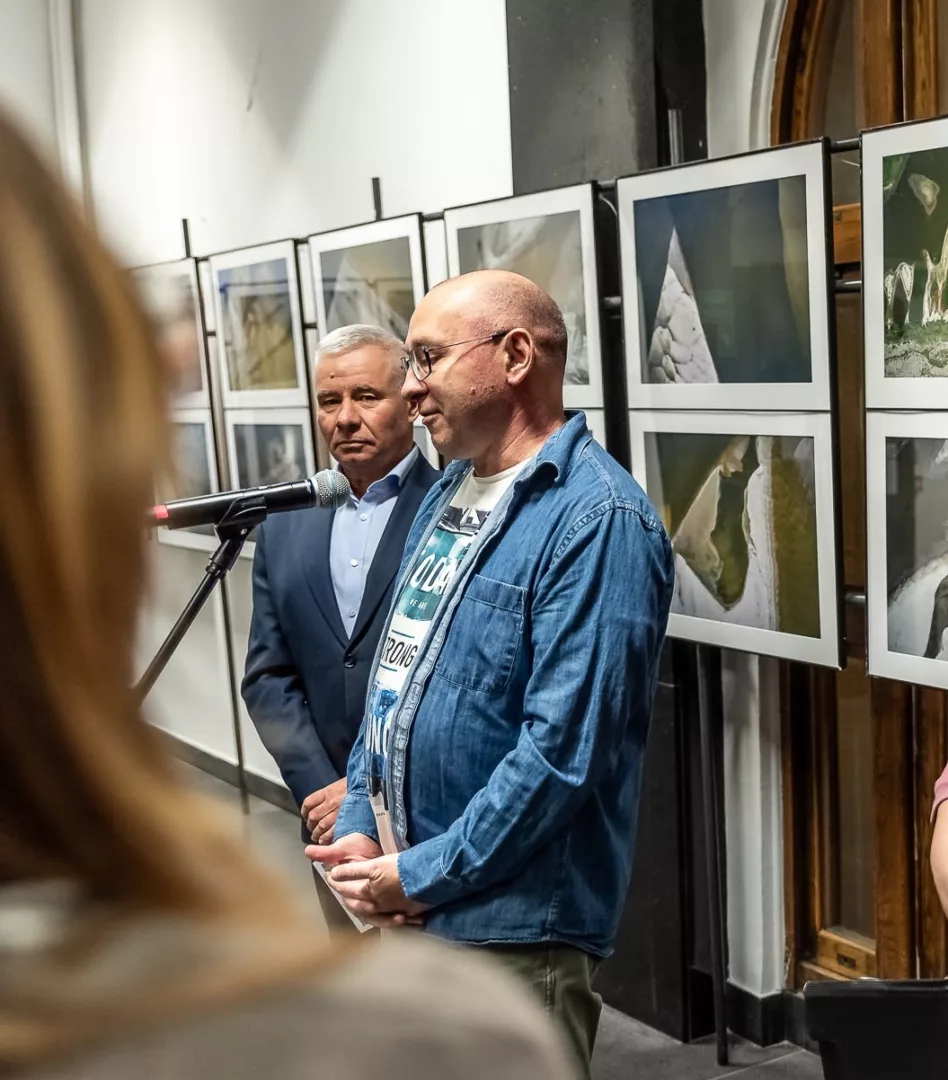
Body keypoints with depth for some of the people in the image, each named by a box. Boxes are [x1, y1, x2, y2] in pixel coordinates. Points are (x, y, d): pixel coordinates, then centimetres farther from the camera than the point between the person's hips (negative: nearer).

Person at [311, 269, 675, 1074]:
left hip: (512, 924, -8)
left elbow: (563, 748, -23)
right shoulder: (449, 494, 10)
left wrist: (423, 876, -16)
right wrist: (359, 828, 2)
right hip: (403, 901, 8)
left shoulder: (599, 521, -18)